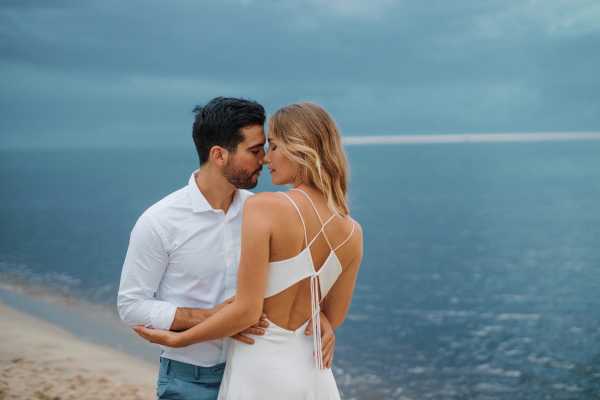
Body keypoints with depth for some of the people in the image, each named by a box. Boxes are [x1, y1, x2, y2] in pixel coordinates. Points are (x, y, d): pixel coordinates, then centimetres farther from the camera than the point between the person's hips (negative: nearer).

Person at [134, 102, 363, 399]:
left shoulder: (263, 207, -17)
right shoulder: (352, 233, -1)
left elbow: (246, 311, -17)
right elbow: (333, 317, 10)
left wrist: (176, 339, -5)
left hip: (260, 369, -5)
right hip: (314, 373, 5)